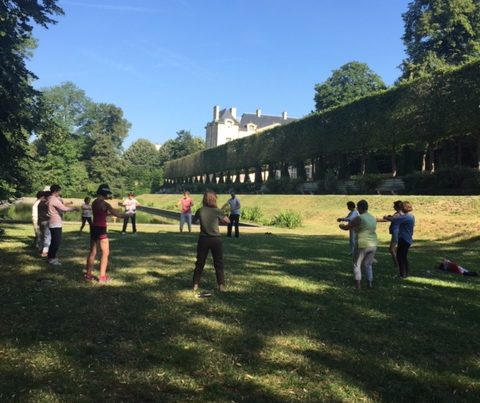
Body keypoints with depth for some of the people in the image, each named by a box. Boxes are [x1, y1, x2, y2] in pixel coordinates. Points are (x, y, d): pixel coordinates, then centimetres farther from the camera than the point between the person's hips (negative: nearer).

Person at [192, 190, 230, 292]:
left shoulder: (200, 210, -3)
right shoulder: (218, 211, -8)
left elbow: (194, 220, 14)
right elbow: (228, 221, 5)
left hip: (203, 239, 2)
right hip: (216, 239, -2)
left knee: (199, 263, 13)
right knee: (218, 264, 7)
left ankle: (196, 284, 17)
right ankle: (221, 286, 4)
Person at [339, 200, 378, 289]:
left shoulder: (358, 218, -14)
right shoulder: (373, 218, 10)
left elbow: (346, 227, -10)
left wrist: (341, 226, 13)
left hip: (362, 245, -6)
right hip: (373, 245, 6)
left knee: (357, 265, 9)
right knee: (368, 265, 21)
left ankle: (357, 285, 6)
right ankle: (370, 283, 19)